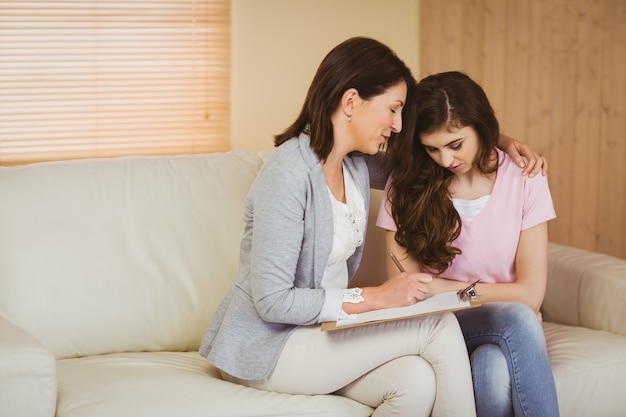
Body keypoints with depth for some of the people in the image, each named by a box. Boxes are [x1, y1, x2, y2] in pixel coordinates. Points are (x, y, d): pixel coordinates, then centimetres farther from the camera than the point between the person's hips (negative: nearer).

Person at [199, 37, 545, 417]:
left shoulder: (357, 165, 4)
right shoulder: (290, 175, -20)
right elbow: (272, 301, -22)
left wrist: (499, 141, 9)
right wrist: (375, 297, -22)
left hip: (319, 327, 7)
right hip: (266, 346, -7)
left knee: (417, 380, -24)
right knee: (439, 325, -19)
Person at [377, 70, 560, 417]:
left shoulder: (523, 180, -2)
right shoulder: (408, 184, -1)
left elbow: (530, 293, -3)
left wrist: (447, 288, -8)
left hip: (509, 326, 0)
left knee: (494, 370, -37)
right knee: (517, 319, -32)